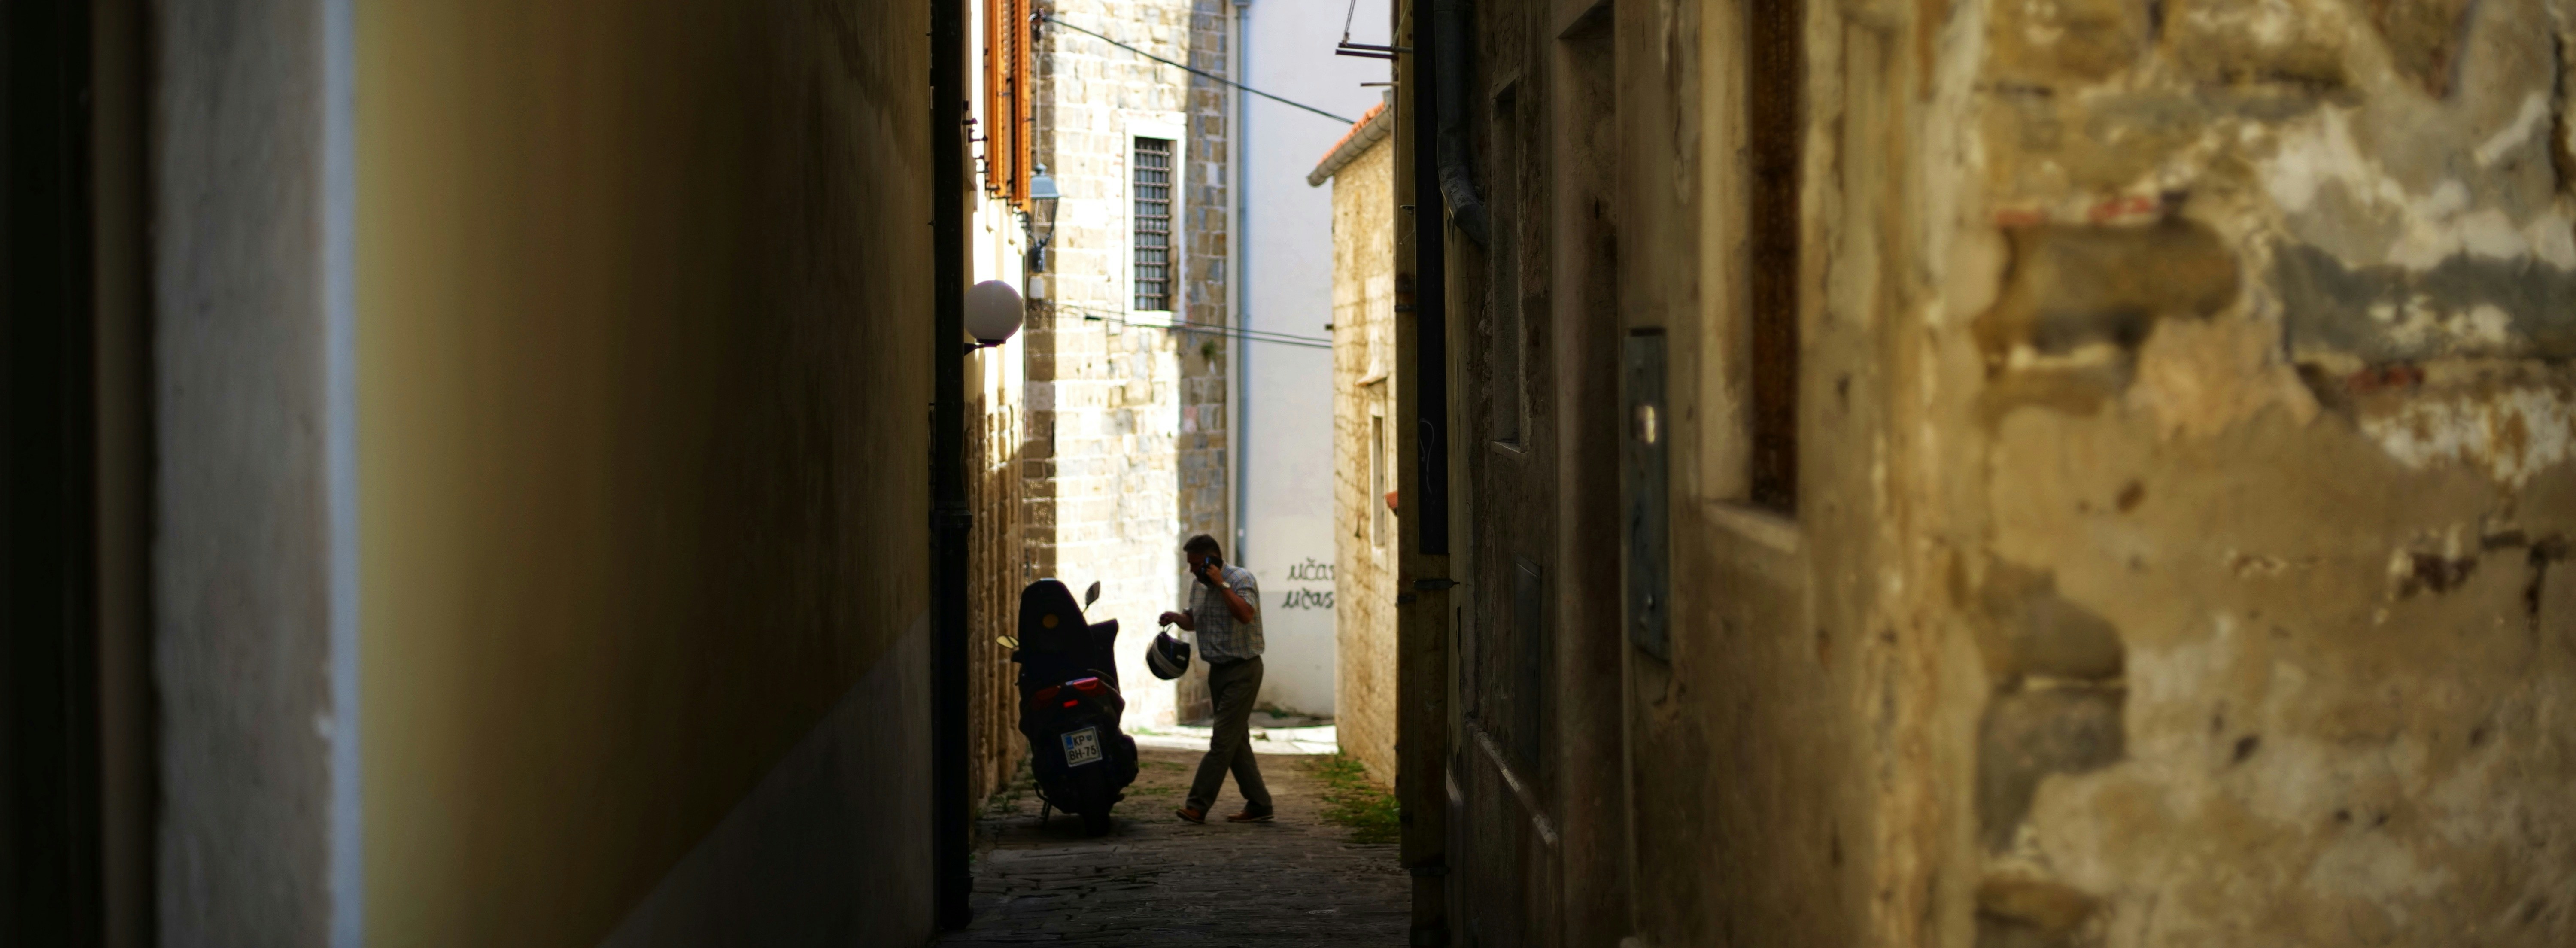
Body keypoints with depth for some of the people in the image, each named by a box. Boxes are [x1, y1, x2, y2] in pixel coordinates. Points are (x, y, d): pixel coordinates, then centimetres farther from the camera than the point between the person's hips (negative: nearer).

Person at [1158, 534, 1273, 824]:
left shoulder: (1241, 579, -14)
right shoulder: (1198, 585, 9)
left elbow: (1246, 614, -30)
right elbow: (1193, 621, 23)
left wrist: (1221, 585, -27)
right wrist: (1176, 618, 1)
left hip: (1242, 670, -9)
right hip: (1218, 669, 9)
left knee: (1223, 740, -10)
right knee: (1236, 742, 9)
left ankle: (1198, 805, -14)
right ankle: (1258, 805, 13)